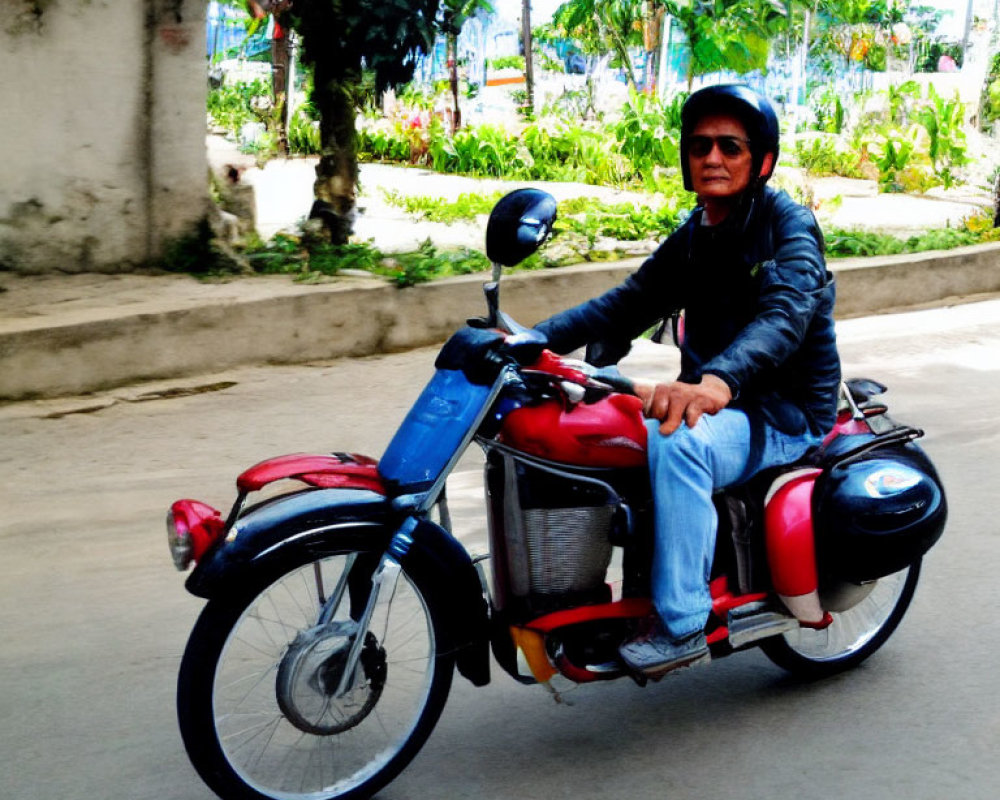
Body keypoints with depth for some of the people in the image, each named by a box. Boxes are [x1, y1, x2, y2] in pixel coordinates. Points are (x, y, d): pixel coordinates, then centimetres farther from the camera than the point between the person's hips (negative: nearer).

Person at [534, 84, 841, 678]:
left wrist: (715, 383, -54)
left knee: (674, 442, -36)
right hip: (714, 399, 8)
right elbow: (628, 304, 8)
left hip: (785, 413, -8)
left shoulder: (789, 226, -15)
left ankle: (683, 625, -27)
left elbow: (784, 316, -34)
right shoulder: (694, 237, 11)